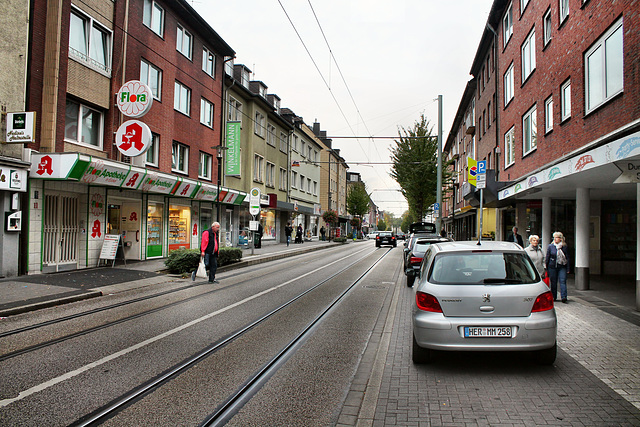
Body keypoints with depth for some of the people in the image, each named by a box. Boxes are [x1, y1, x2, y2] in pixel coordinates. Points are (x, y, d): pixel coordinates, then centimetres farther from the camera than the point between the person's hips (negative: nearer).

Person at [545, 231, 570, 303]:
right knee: (553, 282, 6)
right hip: (552, 267, 0)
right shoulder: (550, 246, 2)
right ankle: (553, 297, 17)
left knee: (563, 281, -8)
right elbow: (547, 258, 6)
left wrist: (568, 269, 3)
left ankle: (564, 297, -9)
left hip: (562, 267, 0)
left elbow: (567, 258, 8)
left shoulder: (565, 247, 3)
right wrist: (546, 268, 4)